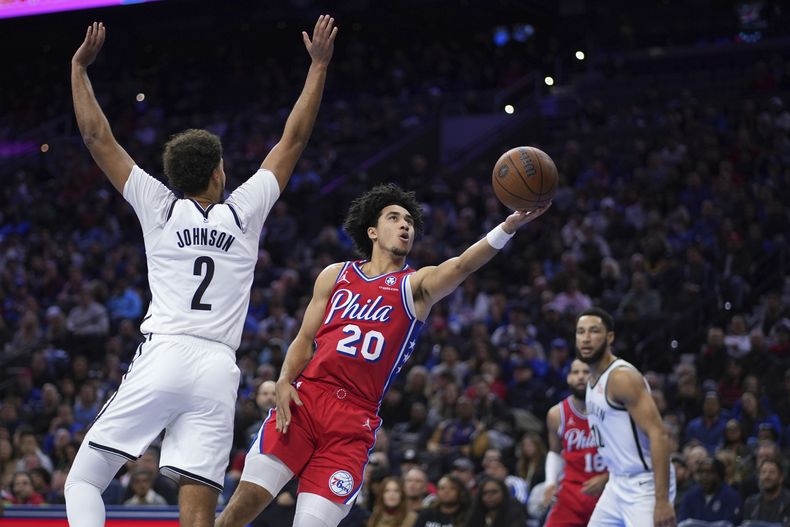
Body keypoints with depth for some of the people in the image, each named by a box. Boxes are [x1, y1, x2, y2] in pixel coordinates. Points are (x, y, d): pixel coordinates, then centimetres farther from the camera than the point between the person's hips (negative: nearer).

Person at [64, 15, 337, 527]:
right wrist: (319, 66, 26)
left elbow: (98, 137, 14)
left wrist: (79, 68, 24)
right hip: (218, 370, 1)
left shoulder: (160, 209, 11)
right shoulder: (244, 211, 12)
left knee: (83, 482, 5)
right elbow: (294, 139, 20)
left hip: (161, 357, -1)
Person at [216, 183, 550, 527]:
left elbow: (461, 266, -13)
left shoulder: (416, 286, 7)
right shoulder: (335, 276, 15)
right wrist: (284, 383, -3)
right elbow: (305, 339, 17)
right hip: (305, 400, 1)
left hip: (353, 423, -1)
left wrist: (507, 227, -32)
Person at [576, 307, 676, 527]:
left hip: (644, 484, -10)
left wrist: (662, 500, -29)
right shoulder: (594, 379, 12)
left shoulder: (623, 377, -17)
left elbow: (659, 435, -24)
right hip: (618, 484, 10)